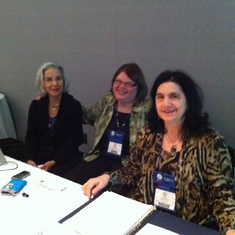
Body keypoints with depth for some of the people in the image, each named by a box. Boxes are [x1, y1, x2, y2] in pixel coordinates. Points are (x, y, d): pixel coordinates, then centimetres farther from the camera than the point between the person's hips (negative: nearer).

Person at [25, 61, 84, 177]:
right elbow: (31, 135, 6)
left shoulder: (74, 105, -9)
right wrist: (30, 159, -10)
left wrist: (54, 162, -18)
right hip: (39, 157, 4)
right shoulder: (36, 105, 3)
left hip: (65, 159, -3)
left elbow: (73, 140, -11)